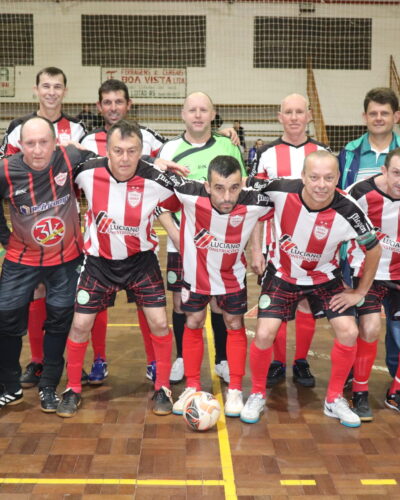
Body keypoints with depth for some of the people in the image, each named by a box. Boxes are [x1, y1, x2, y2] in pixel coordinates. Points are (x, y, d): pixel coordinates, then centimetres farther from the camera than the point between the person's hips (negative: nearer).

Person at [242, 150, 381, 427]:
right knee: (265, 334, -12)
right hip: (282, 274, 0)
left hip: (324, 277, 1)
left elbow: (374, 248, -10)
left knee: (348, 332, -11)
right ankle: (257, 395, 14)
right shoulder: (281, 191, -28)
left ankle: (334, 399, 12)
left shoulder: (348, 210, -27)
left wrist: (360, 292, -5)